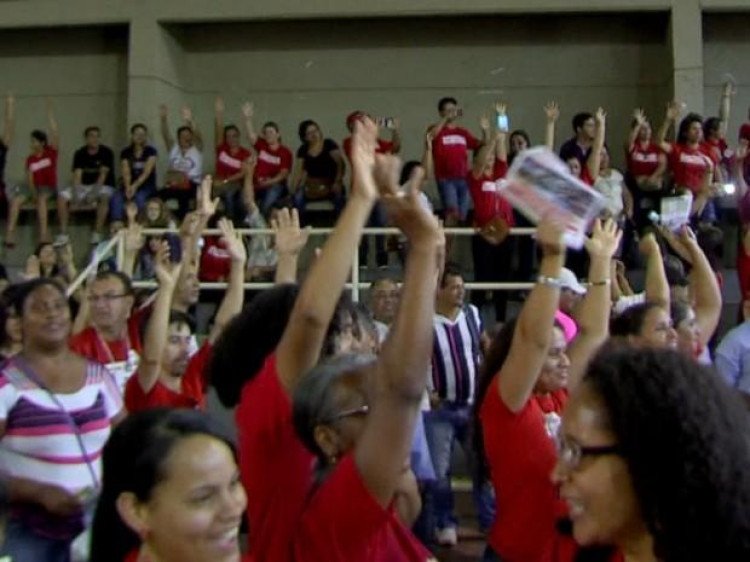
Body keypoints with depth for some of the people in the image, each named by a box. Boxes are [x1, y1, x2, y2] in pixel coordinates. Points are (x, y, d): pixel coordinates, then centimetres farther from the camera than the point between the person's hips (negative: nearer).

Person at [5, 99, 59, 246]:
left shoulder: (51, 152, -5)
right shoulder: (30, 159, 4)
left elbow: (55, 132, -15)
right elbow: (29, 179, 0)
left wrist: (49, 111, -17)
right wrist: (33, 192, -18)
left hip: (48, 187, -3)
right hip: (34, 186, 4)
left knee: (41, 198, -36)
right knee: (16, 200, -22)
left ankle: (43, 234, -37)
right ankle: (10, 233, -28)